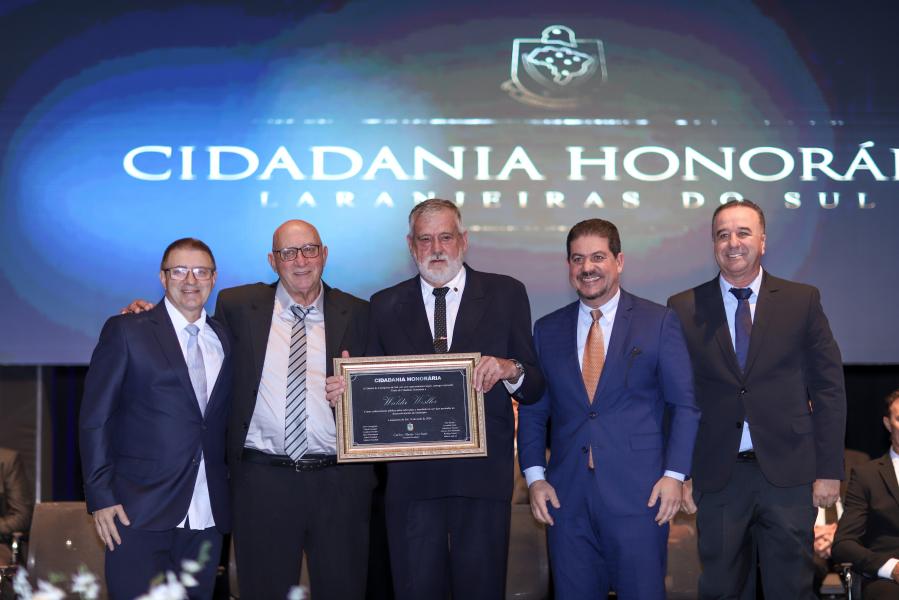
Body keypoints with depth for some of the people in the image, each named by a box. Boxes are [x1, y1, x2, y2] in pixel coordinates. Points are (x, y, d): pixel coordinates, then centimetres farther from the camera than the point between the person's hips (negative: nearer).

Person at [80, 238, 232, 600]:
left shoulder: (224, 339, 14)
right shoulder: (126, 332, 0)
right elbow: (94, 419, -3)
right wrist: (101, 498, -9)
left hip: (207, 515, 4)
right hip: (139, 513, -4)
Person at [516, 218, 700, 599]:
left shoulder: (659, 322, 2)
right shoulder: (547, 330, 10)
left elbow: (684, 404, 0)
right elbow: (533, 411, 12)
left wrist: (674, 474, -8)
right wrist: (534, 476, 1)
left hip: (639, 492, -3)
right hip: (566, 495, 3)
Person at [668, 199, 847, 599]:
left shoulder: (802, 301, 4)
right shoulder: (684, 309, 3)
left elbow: (828, 388, 3)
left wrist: (830, 469, -1)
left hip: (788, 473, 0)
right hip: (717, 476, 0)